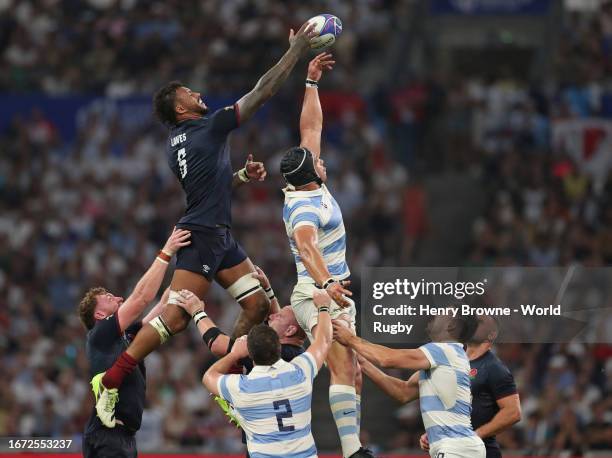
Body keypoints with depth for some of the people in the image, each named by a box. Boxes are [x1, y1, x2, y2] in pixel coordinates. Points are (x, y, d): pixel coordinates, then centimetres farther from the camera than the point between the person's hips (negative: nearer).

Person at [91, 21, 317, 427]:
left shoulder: (177, 143, 16)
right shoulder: (209, 127, -8)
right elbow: (263, 92, -6)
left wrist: (243, 175, 16)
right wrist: (295, 51, 1)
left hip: (220, 237, 10)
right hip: (202, 236, -10)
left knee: (259, 305, 9)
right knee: (176, 317, -14)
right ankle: (111, 382, -14)